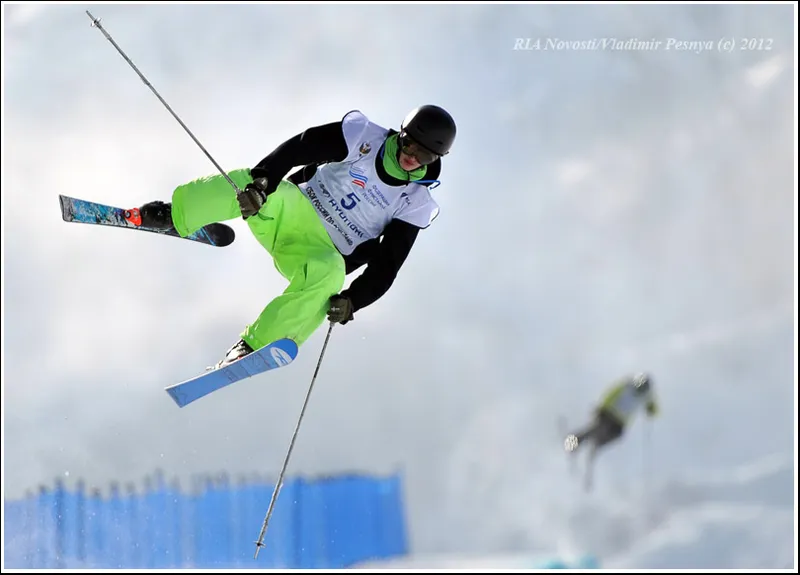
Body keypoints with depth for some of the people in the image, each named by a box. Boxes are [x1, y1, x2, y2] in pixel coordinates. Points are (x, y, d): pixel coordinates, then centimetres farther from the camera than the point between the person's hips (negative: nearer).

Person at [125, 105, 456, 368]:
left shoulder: (415, 204, -3)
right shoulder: (364, 137, -4)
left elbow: (387, 265, -6)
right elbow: (301, 147, -11)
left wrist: (353, 300, -23)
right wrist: (263, 179, -29)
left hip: (323, 253, -1)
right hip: (291, 209, 1)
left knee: (328, 272, -38)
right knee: (245, 182, -31)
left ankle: (254, 346, -37)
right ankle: (171, 216, -15)